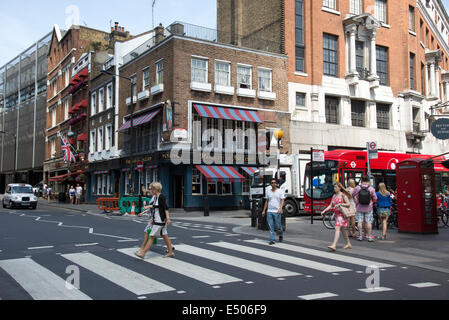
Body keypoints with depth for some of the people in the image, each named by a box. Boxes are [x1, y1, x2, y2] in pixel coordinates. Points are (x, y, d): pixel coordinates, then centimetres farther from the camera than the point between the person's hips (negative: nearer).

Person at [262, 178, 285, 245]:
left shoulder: (280, 191, 0)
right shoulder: (268, 191, 12)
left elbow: (282, 201, -8)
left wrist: (280, 208, -24)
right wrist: (264, 210, 15)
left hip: (277, 212, -3)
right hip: (269, 211, 3)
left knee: (278, 226, 1)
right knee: (271, 226, 0)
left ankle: (281, 235, 30)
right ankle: (272, 240, 3)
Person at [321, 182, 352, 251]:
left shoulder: (343, 195, -7)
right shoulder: (334, 195, 13)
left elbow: (348, 204, -12)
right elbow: (330, 205, 12)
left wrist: (339, 204, -21)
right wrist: (324, 210, -1)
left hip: (342, 214, -8)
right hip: (336, 214, 8)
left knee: (337, 228, -19)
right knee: (342, 229, 15)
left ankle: (334, 245, -28)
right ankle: (348, 244, 28)